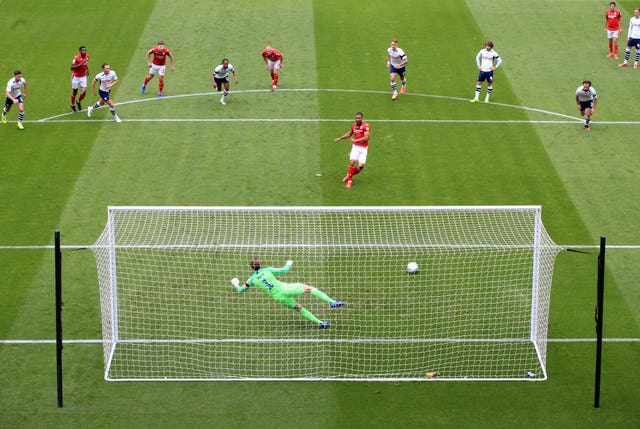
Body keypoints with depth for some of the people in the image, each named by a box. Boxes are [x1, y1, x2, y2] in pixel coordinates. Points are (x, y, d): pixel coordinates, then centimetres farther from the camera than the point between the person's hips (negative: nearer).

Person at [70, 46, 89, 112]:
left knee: (84, 92, -4)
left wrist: (87, 69, 8)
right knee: (75, 92, 7)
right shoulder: (76, 58, -24)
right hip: (76, 76, -4)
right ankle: (73, 105, 31)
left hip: (83, 76, 4)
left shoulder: (87, 56, -4)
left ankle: (78, 101, 28)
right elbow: (72, 67, -29)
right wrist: (80, 64, -38)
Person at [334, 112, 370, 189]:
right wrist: (340, 138, 23)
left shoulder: (366, 126, -12)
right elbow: (349, 134, 25)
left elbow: (366, 137, -20)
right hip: (355, 147, 3)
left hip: (363, 148, -3)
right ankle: (349, 180, 0)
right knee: (352, 162, -14)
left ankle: (350, 175, 16)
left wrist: (356, 140, -26)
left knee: (360, 166, -12)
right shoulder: (354, 125, 6)